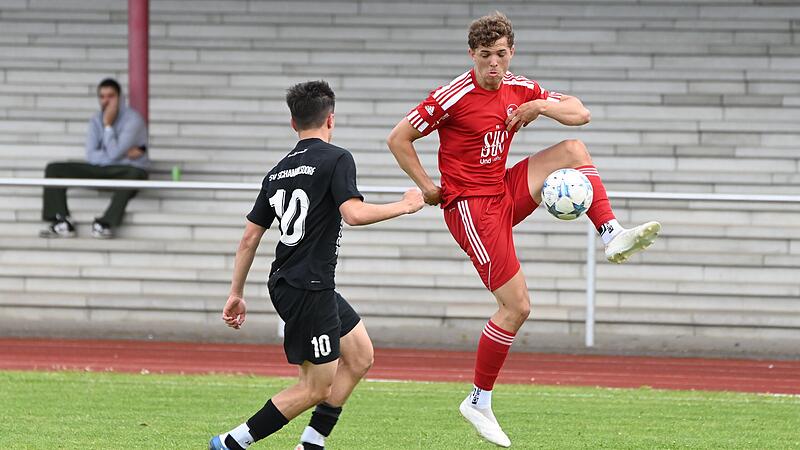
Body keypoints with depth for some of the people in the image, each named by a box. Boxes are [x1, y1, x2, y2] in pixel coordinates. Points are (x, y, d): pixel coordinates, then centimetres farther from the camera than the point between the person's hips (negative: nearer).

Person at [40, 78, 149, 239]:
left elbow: (114, 154, -19)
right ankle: (62, 223, -22)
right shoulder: (95, 121, 6)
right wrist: (124, 153, -14)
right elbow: (91, 156, -4)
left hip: (128, 168, -5)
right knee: (54, 169, -9)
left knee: (134, 174, -44)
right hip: (101, 169, 5)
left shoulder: (132, 119, -11)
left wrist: (108, 125, -15)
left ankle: (105, 224, -40)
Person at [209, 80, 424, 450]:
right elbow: (353, 213, -24)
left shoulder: (278, 171, 13)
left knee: (360, 356, 15)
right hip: (308, 290, -9)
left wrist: (236, 294, 18)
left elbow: (249, 237, 13)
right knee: (318, 387, -2)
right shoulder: (336, 159, -9)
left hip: (285, 283, 9)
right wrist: (405, 206, -10)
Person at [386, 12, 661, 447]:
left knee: (573, 150, -4)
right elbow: (398, 138, -12)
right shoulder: (454, 96, -16)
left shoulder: (518, 89, 4)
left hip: (505, 195, 7)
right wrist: (428, 189, -11)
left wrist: (542, 106, -10)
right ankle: (478, 402, 2)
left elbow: (580, 114, 9)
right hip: (471, 207, -7)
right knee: (517, 306, -10)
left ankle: (613, 236, -12)